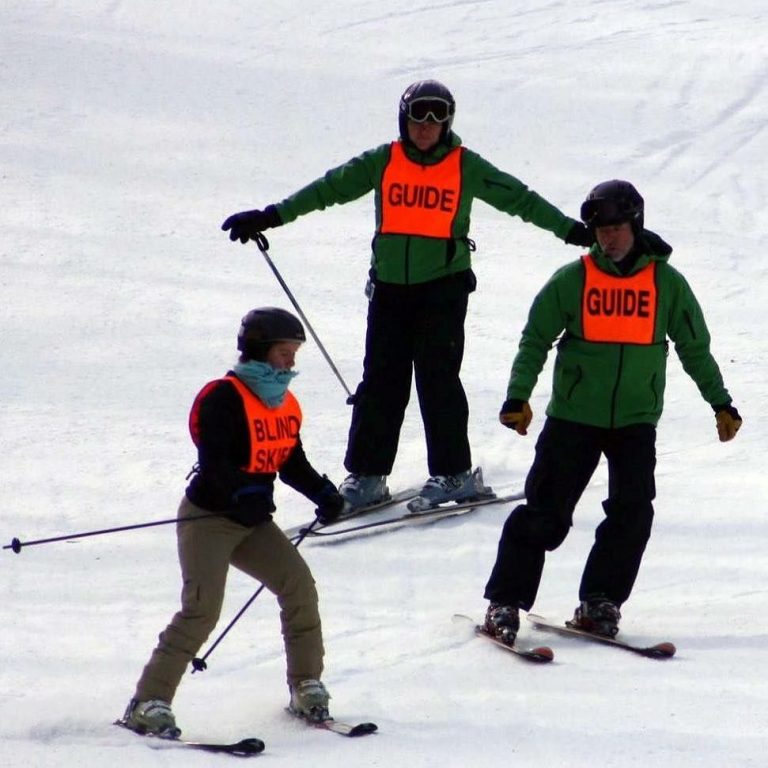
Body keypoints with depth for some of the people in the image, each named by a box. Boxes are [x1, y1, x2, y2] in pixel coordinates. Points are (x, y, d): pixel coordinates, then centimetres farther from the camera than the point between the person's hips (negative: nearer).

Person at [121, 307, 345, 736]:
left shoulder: (287, 405, 10)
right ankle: (149, 702, -15)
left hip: (253, 523, 8)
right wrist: (243, 494, -40)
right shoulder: (224, 399, -16)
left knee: (299, 585, -4)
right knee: (202, 610, -18)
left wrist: (324, 494, 0)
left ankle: (307, 687, 11)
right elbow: (214, 462, -26)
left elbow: (293, 463, 16)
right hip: (208, 518, -8)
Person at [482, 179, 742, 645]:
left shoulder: (666, 283, 3)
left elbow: (696, 348, 12)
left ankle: (601, 603, 0)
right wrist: (518, 396, -8)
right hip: (574, 415, -1)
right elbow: (536, 340, 3)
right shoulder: (573, 280, 0)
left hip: (636, 419, 1)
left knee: (633, 510, -11)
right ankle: (505, 602, 2)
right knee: (546, 510, -4)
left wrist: (720, 402, 12)